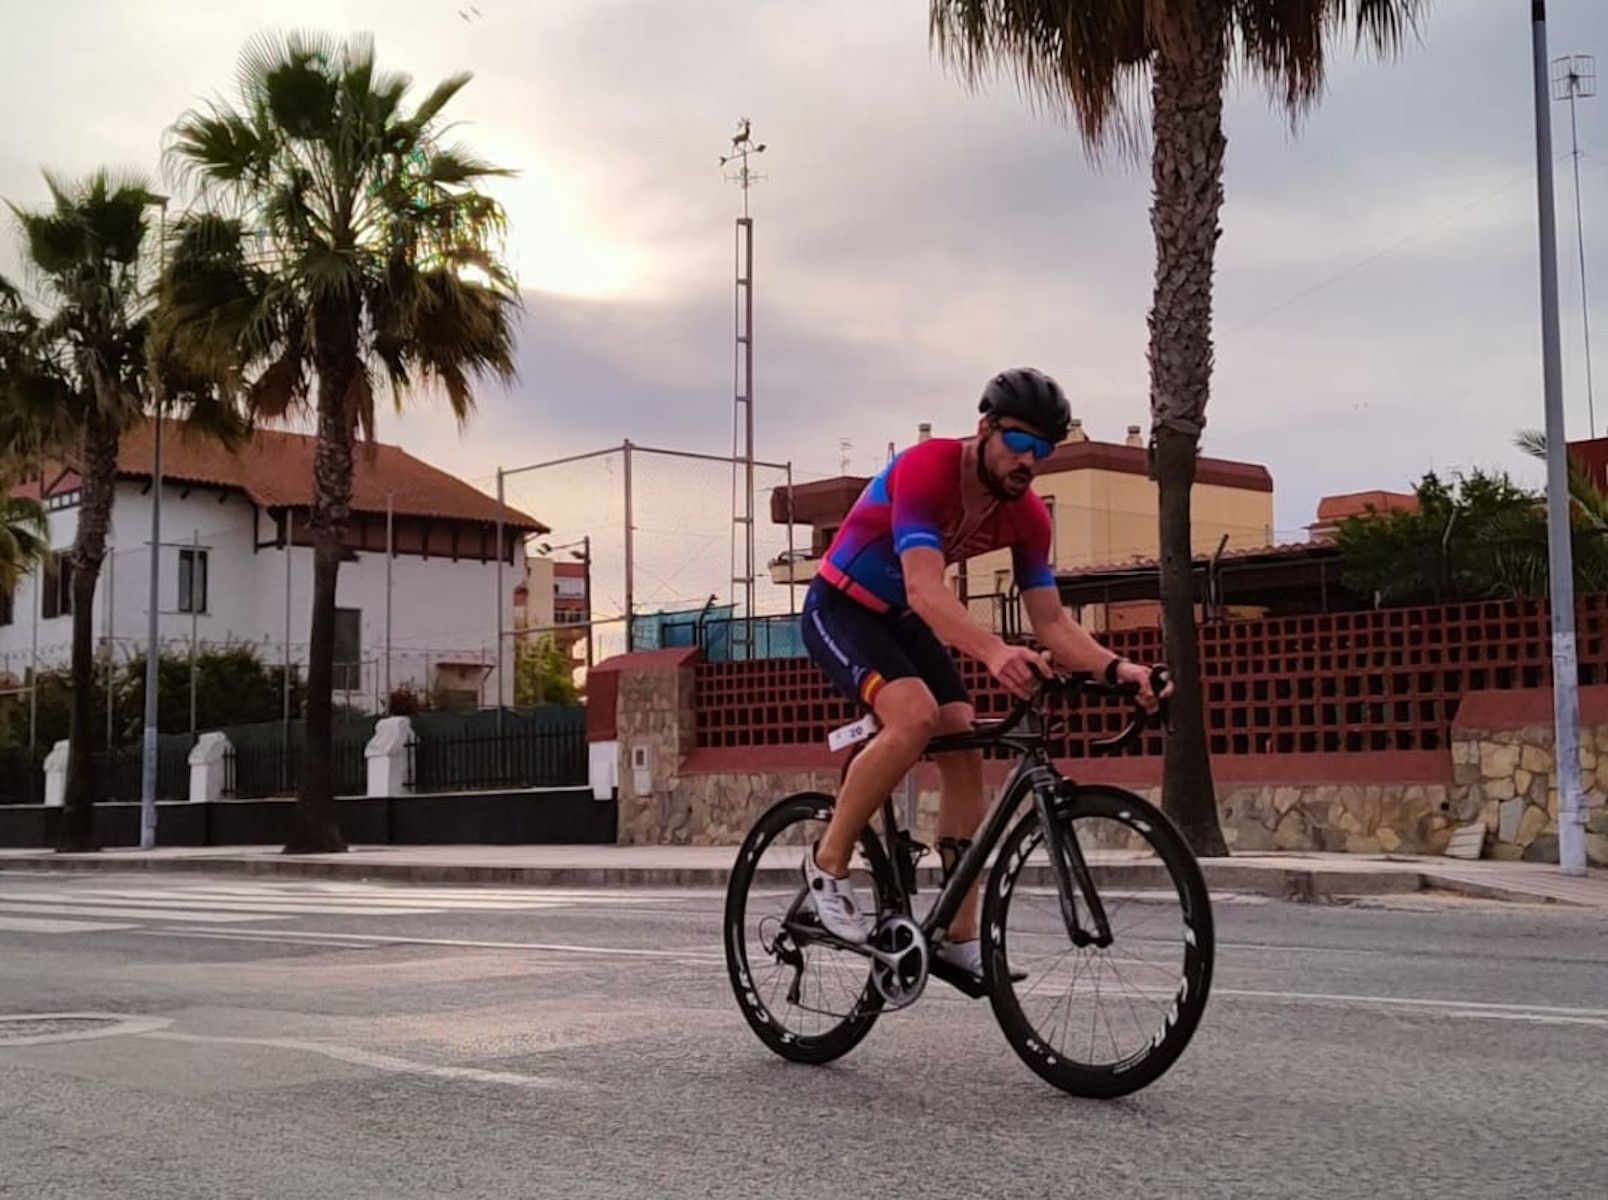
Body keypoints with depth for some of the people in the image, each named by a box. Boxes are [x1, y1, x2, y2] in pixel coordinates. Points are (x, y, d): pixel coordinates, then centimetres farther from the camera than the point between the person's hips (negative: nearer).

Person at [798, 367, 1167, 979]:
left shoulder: (1026, 515, -9)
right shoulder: (927, 468, -30)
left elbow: (1051, 618, -9)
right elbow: (924, 588, -42)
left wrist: (1114, 667, -28)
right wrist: (994, 652, -58)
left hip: (902, 621, 7)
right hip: (839, 609, -7)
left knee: (965, 753, -7)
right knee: (915, 715, -31)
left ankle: (960, 934, -1)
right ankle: (828, 862, -13)